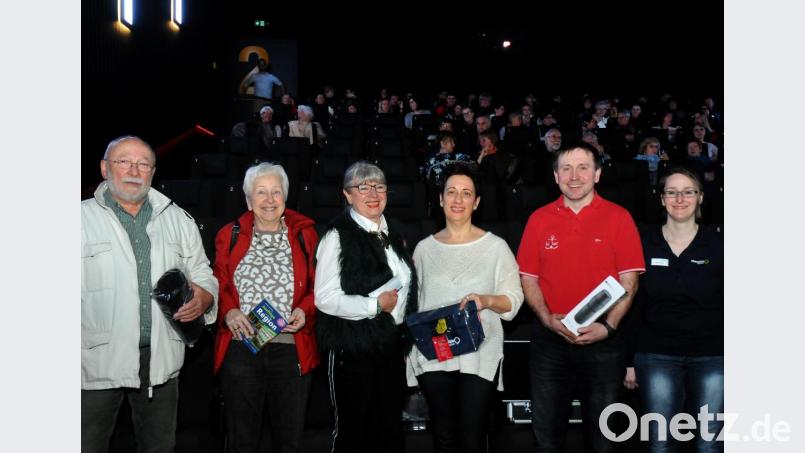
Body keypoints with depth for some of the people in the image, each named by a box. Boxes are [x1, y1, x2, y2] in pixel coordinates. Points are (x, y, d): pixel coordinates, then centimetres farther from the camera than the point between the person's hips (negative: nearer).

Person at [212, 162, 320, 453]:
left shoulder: (304, 234, 6)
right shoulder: (230, 235, 7)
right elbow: (218, 285, 7)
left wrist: (305, 310, -10)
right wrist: (229, 311, -12)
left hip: (292, 349, 0)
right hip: (240, 346, 0)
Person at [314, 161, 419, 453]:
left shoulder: (391, 234, 11)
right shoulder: (338, 236, -12)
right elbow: (325, 298, -20)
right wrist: (376, 305, -18)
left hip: (392, 345, 7)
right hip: (353, 349, -6)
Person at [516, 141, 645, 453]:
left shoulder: (619, 218, -1)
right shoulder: (539, 219, 4)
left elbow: (628, 281, -3)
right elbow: (528, 278, 6)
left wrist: (608, 327, -16)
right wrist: (547, 318, -9)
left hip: (602, 341, -1)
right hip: (549, 339, 2)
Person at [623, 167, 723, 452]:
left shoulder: (717, 246, 2)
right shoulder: (644, 244, 3)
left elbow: (727, 307, 5)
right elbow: (634, 306, 5)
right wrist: (630, 361, 4)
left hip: (712, 356, 0)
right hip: (656, 356, 0)